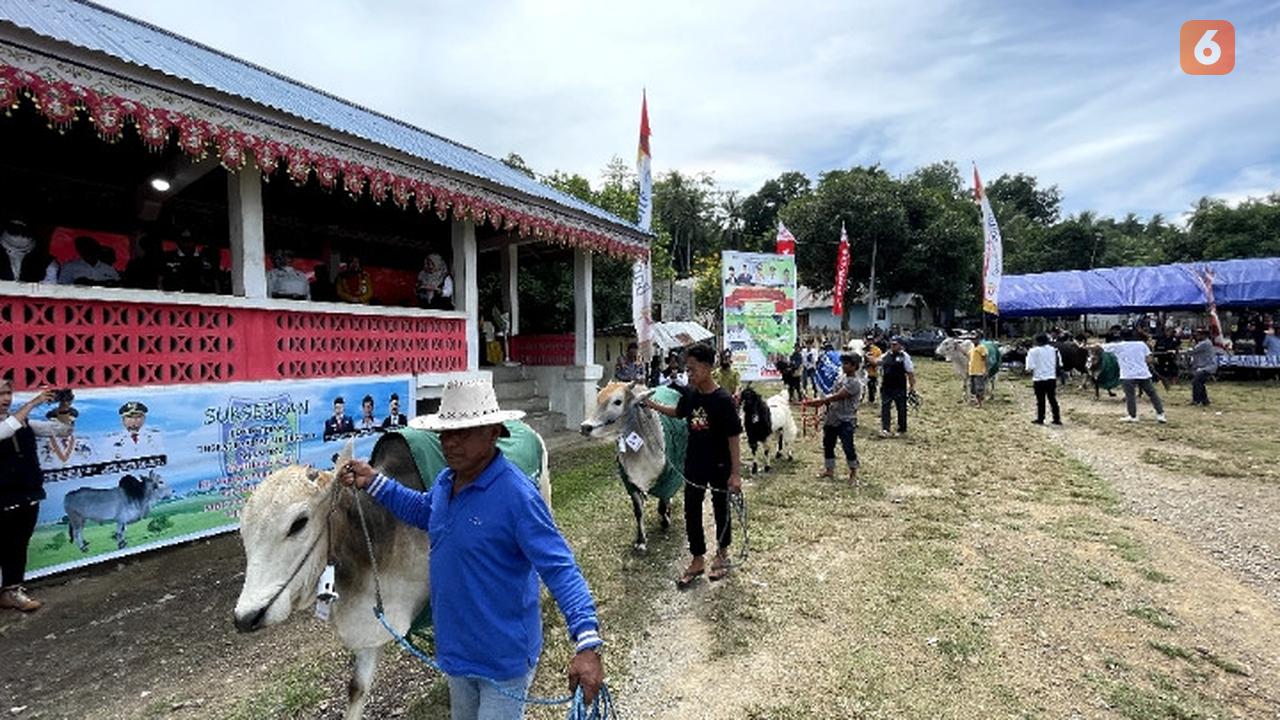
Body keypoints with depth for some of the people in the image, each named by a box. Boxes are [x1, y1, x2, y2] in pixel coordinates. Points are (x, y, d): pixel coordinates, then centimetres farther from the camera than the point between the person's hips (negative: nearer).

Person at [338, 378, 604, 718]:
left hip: (504, 656, -8)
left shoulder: (517, 494, -30)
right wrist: (374, 483, 11)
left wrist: (587, 643, -41)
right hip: (455, 648, 8)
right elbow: (425, 511, 18)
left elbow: (560, 568, -32)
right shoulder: (444, 481, -6)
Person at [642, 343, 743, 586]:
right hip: (694, 465, 5)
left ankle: (722, 553, 38)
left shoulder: (723, 400, -22)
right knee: (691, 513, 10)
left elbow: (733, 438, -18)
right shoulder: (690, 394, -5)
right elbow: (678, 412, 17)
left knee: (721, 510, 15)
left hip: (719, 467, -5)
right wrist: (653, 405, 3)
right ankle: (698, 560, 26)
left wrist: (736, 473, -17)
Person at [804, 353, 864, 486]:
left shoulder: (855, 383, -19)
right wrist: (820, 401, 0)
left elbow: (836, 397, -22)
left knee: (848, 447, -4)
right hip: (832, 418, 9)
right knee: (828, 444, 15)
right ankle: (829, 470, 30)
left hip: (846, 421, -9)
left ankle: (853, 474, 14)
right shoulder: (842, 377, 10)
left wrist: (817, 401, -20)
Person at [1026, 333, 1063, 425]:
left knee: (1040, 400, 3)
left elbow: (1030, 367, -14)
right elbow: (1059, 364, 7)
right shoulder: (1053, 350, 4)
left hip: (1039, 379, -4)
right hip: (1052, 378, 4)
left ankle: (1040, 419, 8)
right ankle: (1057, 419, 13)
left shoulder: (1033, 351, -9)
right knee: (1052, 399, 11)